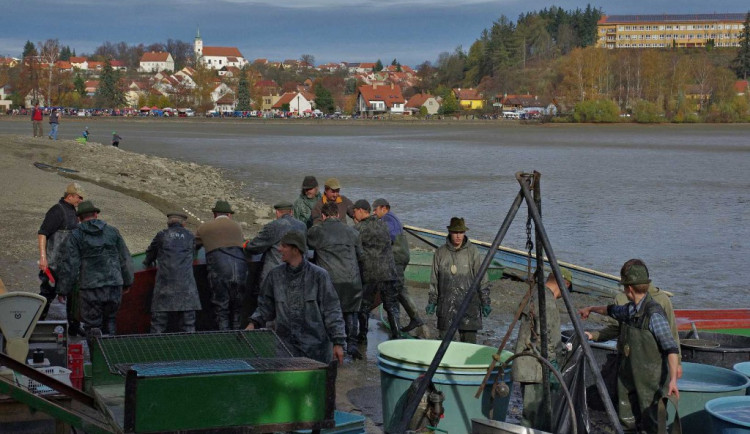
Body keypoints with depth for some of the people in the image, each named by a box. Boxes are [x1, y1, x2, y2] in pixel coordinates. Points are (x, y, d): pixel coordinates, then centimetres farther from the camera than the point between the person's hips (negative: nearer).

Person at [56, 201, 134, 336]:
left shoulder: (75, 236, 1)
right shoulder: (112, 231, 10)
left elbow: (69, 265, -5)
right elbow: (126, 260, 13)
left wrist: (63, 290, 3)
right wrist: (127, 282, 25)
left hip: (91, 290, -3)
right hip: (114, 288, 3)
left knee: (93, 324, 5)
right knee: (110, 319, 21)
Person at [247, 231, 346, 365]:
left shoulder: (318, 275, -5)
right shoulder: (275, 275, 5)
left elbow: (331, 310, -3)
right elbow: (266, 306, 15)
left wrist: (338, 342, -6)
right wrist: (254, 323, -2)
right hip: (286, 345, 3)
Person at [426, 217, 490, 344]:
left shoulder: (472, 252, 1)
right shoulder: (440, 252, 6)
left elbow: (481, 279, 3)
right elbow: (434, 280, 14)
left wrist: (485, 302, 2)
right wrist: (432, 301, 13)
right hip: (446, 304, 2)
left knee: (469, 340, -2)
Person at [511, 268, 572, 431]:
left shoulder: (535, 298, 16)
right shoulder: (546, 302, -17)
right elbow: (542, 338, -22)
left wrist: (560, 347, 34)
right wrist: (552, 365, -19)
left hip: (530, 368, 11)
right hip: (535, 369, -11)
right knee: (535, 415, -9)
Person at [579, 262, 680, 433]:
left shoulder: (654, 314, -20)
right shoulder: (630, 310, 7)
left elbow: (671, 348, -25)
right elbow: (613, 310, 31)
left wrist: (673, 379, -33)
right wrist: (590, 309, 48)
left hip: (651, 381, -9)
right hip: (629, 378, 9)